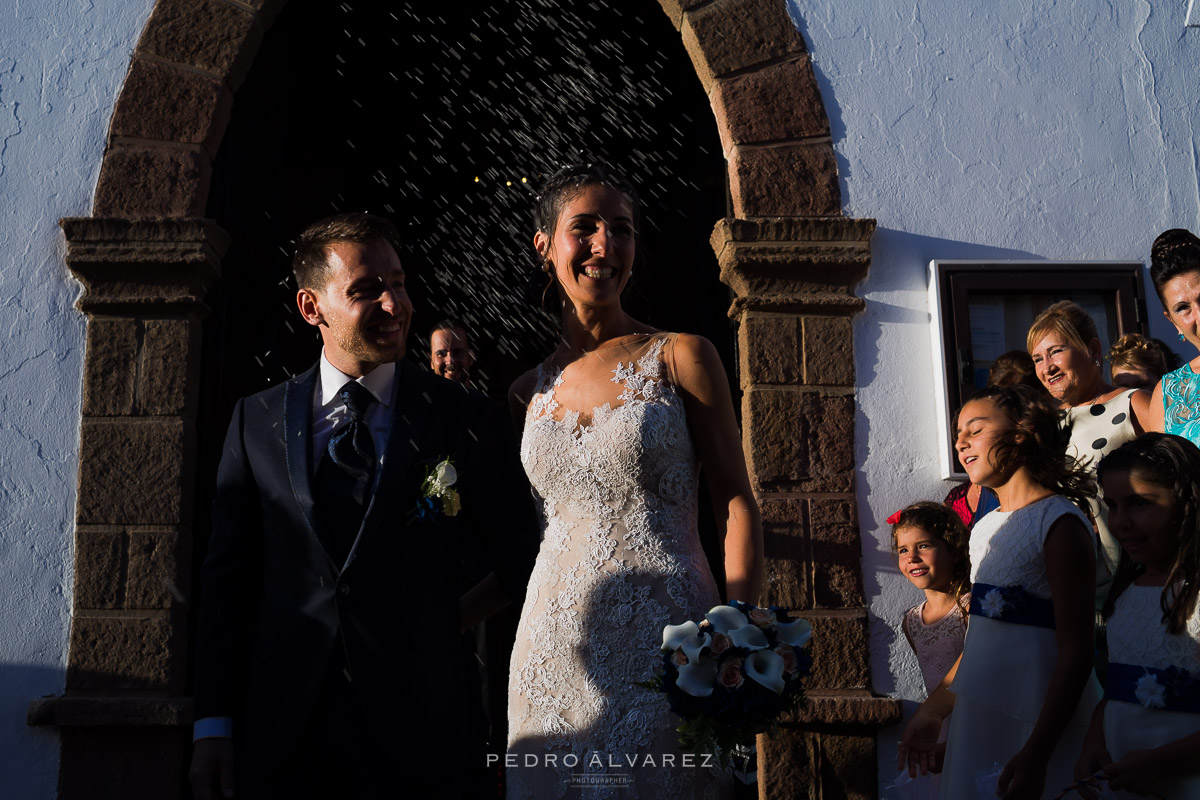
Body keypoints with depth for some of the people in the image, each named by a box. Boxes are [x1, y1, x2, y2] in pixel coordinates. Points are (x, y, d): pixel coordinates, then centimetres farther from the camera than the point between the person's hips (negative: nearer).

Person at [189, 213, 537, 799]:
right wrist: (213, 725, 1)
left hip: (416, 731, -1)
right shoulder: (256, 420, 4)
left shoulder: (461, 418, -2)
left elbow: (524, 561, 6)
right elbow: (228, 575, 5)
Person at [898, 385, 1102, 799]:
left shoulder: (1060, 523, -13)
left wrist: (1036, 753, -23)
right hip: (976, 715, 7)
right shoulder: (985, 527, 10)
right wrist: (931, 712, 18)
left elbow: (1075, 651, -18)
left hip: (1035, 722, -7)